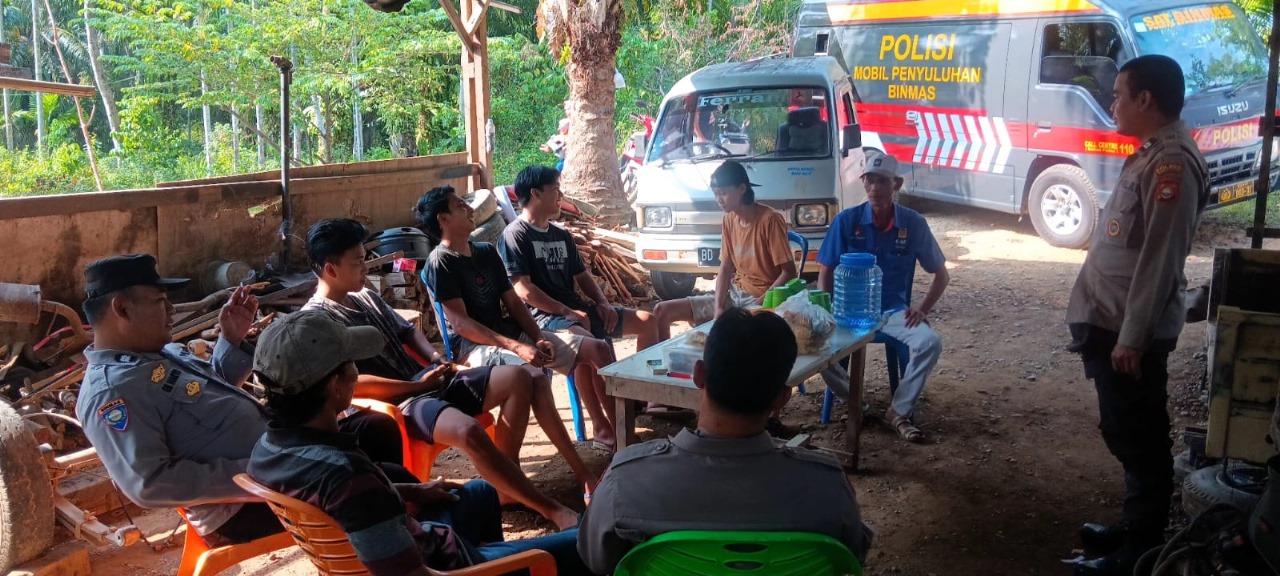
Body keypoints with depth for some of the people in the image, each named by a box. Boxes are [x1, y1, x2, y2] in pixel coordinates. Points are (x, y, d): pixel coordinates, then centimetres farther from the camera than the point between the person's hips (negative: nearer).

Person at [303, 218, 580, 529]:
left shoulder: (366, 296, 17)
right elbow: (349, 383, -19)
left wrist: (435, 357, 6)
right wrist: (417, 385, -13)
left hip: (426, 381, 9)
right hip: (397, 402, -9)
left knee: (517, 379, -5)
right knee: (469, 431, -36)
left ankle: (507, 483, 1)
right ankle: (553, 510, -27)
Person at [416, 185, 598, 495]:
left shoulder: (487, 251, 13)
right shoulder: (440, 262, -10)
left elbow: (513, 302, 12)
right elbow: (460, 323, -17)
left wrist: (538, 338, -6)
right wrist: (516, 347, -25)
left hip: (507, 332, 8)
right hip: (472, 345, -8)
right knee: (533, 374, -36)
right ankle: (581, 470, -33)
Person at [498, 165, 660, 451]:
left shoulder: (562, 235, 19)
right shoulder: (515, 235, -8)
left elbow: (582, 276, 24)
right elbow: (523, 290, -16)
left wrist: (603, 303, 4)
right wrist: (568, 312, -17)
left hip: (578, 311, 9)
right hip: (544, 317, -9)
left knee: (648, 320, 8)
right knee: (598, 348, -37)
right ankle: (607, 429, -29)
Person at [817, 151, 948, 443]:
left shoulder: (914, 223, -4)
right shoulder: (846, 220, -7)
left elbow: (941, 274, 7)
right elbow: (825, 272, -1)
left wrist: (923, 309, -6)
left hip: (894, 310, 1)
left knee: (930, 343, -27)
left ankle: (900, 411, -7)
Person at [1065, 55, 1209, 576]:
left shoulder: (1172, 162, -17)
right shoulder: (1150, 155, 14)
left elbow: (1160, 259, -22)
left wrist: (1131, 337, -22)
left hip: (1129, 332, -10)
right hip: (1110, 323, 10)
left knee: (1140, 442, 0)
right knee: (1127, 437, 19)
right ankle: (1136, 529, 33)